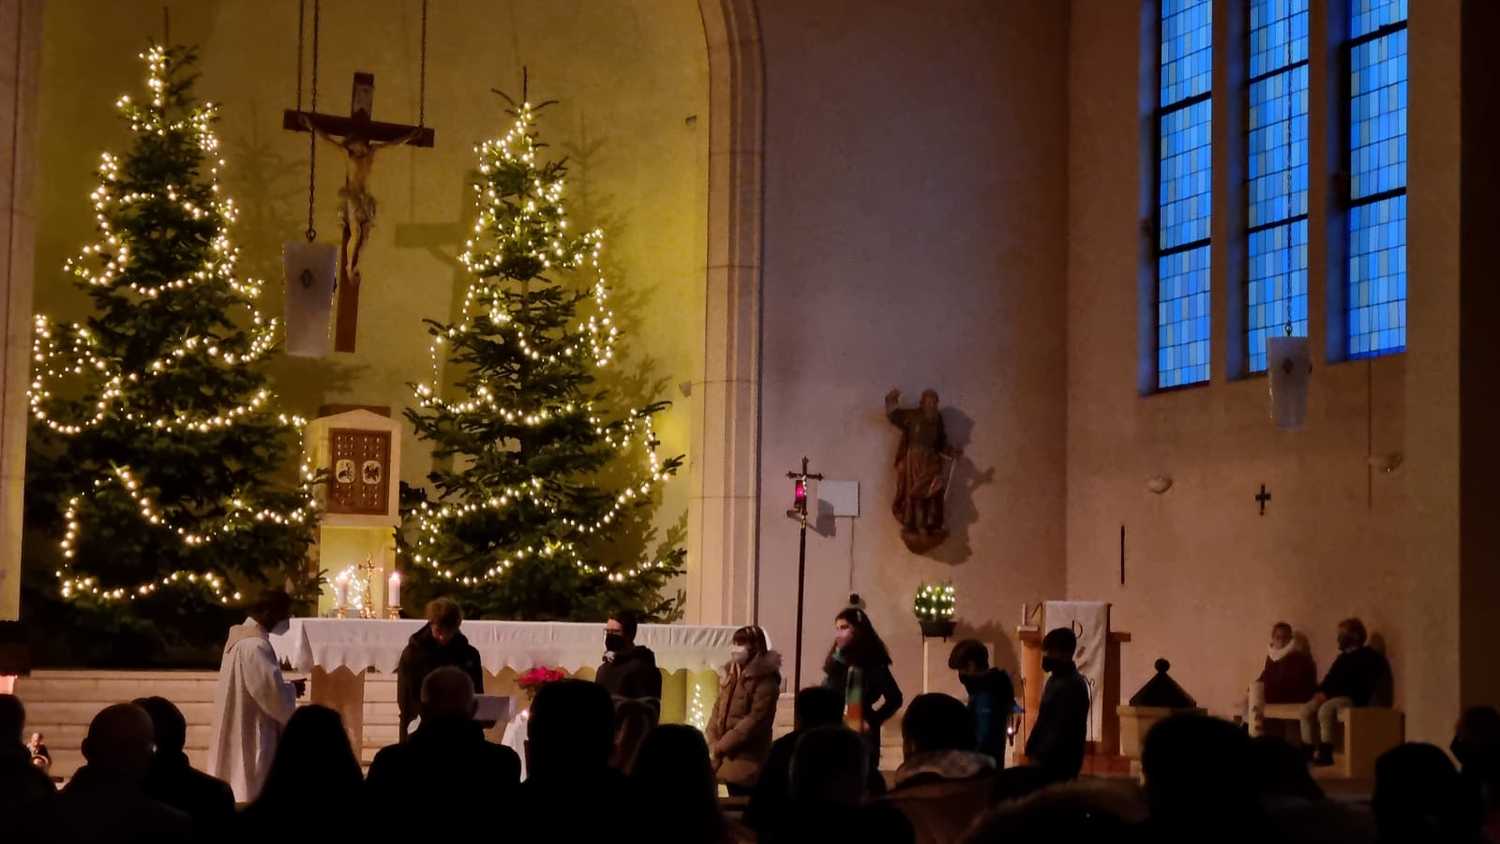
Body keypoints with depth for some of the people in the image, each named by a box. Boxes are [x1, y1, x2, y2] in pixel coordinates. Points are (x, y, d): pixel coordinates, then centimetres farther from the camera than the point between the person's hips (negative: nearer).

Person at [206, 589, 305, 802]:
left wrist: (286, 687, 9)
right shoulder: (255, 646, -21)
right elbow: (271, 693, -23)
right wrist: (292, 689, -3)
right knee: (251, 792, -5)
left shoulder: (240, 637, 10)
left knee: (234, 791, 14)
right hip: (253, 737, -10)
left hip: (237, 733, 10)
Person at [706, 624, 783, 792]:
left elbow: (755, 720, -18)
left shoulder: (765, 680, -12)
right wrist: (713, 743, -1)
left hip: (748, 761, -8)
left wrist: (722, 746, -15)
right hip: (729, 759, 8)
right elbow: (718, 709, 14)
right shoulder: (732, 674, 14)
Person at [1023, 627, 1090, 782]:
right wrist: (1032, 750, 15)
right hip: (1048, 761, 9)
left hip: (1059, 765, -9)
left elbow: (1061, 732, -21)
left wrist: (1040, 758, -19)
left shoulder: (1072, 686, -17)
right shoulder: (1056, 679, 13)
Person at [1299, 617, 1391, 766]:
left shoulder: (1367, 657, -6)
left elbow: (1357, 684, -17)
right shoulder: (1344, 657, 22)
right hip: (1337, 697, 9)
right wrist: (1321, 693, -5)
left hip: (1356, 699, -9)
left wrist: (1327, 694, -21)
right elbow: (1330, 679, 19)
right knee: (1307, 710, -11)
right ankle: (1308, 752, -13)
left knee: (1326, 709, -33)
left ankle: (1325, 753, -29)